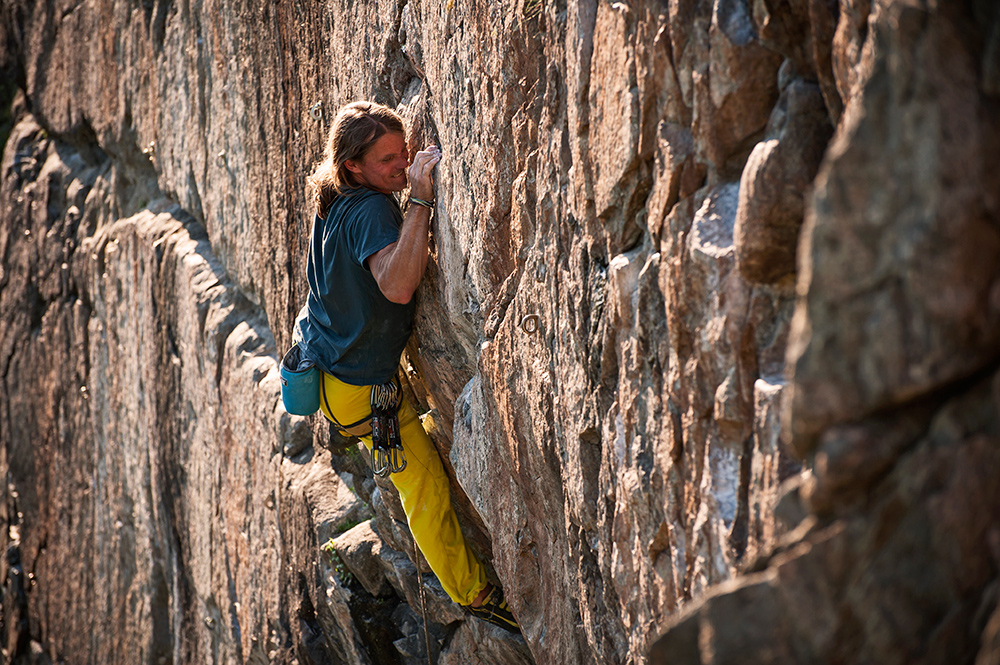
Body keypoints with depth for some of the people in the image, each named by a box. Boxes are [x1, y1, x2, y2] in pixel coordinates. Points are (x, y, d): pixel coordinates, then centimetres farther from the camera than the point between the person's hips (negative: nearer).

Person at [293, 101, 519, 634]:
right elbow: (396, 285, -48)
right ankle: (473, 593, 15)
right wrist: (420, 198, -44)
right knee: (425, 484, 3)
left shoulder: (334, 204, -2)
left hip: (321, 350, 9)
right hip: (361, 383, -9)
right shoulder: (372, 210, -30)